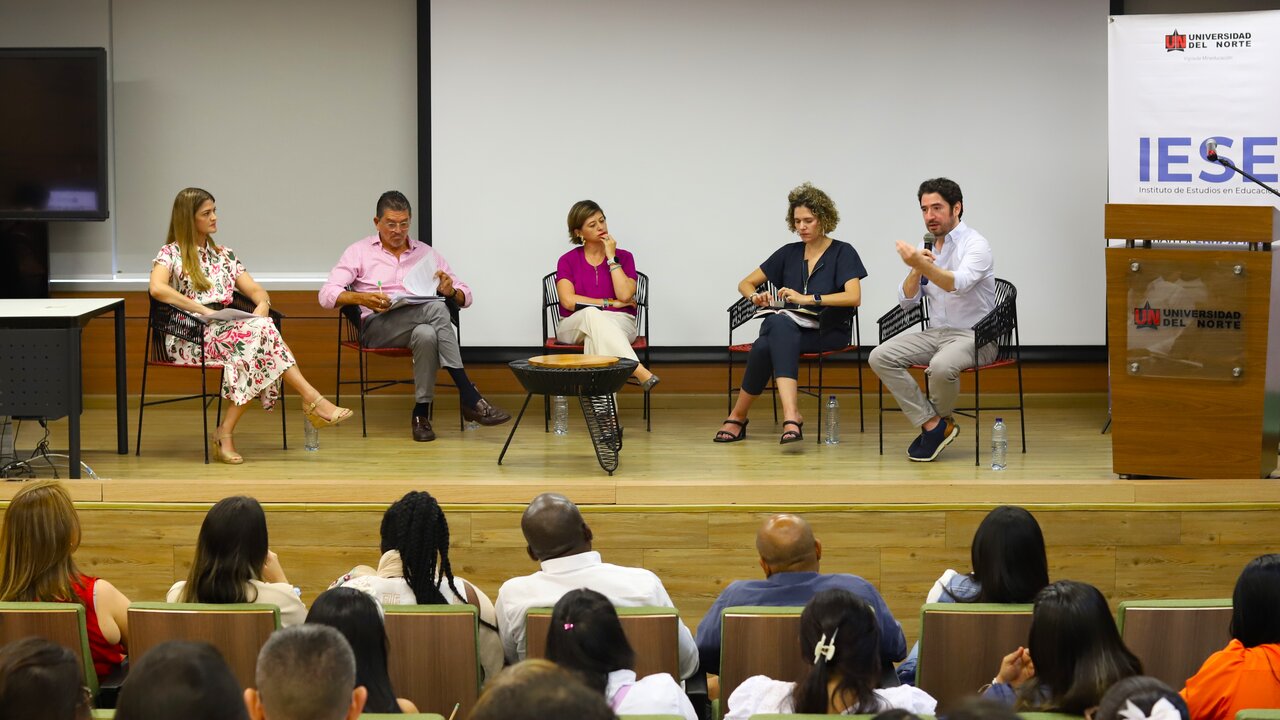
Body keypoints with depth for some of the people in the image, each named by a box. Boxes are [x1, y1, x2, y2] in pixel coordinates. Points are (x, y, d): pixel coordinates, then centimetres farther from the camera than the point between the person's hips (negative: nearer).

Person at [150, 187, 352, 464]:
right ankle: (312, 400, -34)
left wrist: (262, 305, -6)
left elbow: (256, 290, 20)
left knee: (259, 328, -33)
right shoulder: (170, 254, 6)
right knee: (258, 330, -31)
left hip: (225, 331, 5)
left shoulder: (225, 255, 25)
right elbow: (157, 288, -14)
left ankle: (225, 432, -32)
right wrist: (202, 309, -21)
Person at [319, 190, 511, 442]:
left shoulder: (426, 254, 22)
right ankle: (469, 398, -37)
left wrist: (450, 291, -6)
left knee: (426, 334, -40)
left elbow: (465, 297, 20)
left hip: (421, 323, 3)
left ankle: (422, 413, -30)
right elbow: (327, 295, 0)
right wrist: (362, 298, -20)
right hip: (376, 328, -3)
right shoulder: (360, 252, 13)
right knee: (436, 309, -34)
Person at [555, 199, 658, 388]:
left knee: (595, 334, -37)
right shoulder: (567, 260, 7)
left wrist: (611, 258, -6)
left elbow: (625, 295, -9)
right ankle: (638, 370, -55)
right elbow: (568, 301, -8)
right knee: (592, 314, -38)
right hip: (575, 328, 0)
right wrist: (611, 303, -7)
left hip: (619, 325, 0)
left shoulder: (623, 257, 8)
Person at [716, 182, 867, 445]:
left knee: (765, 347, -34)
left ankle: (738, 416, -28)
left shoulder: (842, 253, 2)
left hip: (827, 331, -4)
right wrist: (754, 297, -4)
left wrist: (807, 299, -23)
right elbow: (745, 284, 21)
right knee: (778, 323, -37)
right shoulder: (789, 253, 16)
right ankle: (791, 417, -46)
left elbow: (854, 297, -14)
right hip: (788, 327, 4)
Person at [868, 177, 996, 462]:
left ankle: (936, 420, -4)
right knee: (879, 357, -16)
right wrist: (916, 270, -11)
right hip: (934, 332, 7)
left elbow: (958, 284, -30)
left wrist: (922, 264, -45)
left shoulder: (975, 244, -10)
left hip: (973, 335, -7)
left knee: (941, 366, -38)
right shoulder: (925, 247, 12)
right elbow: (907, 301, 8)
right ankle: (933, 424, -15)